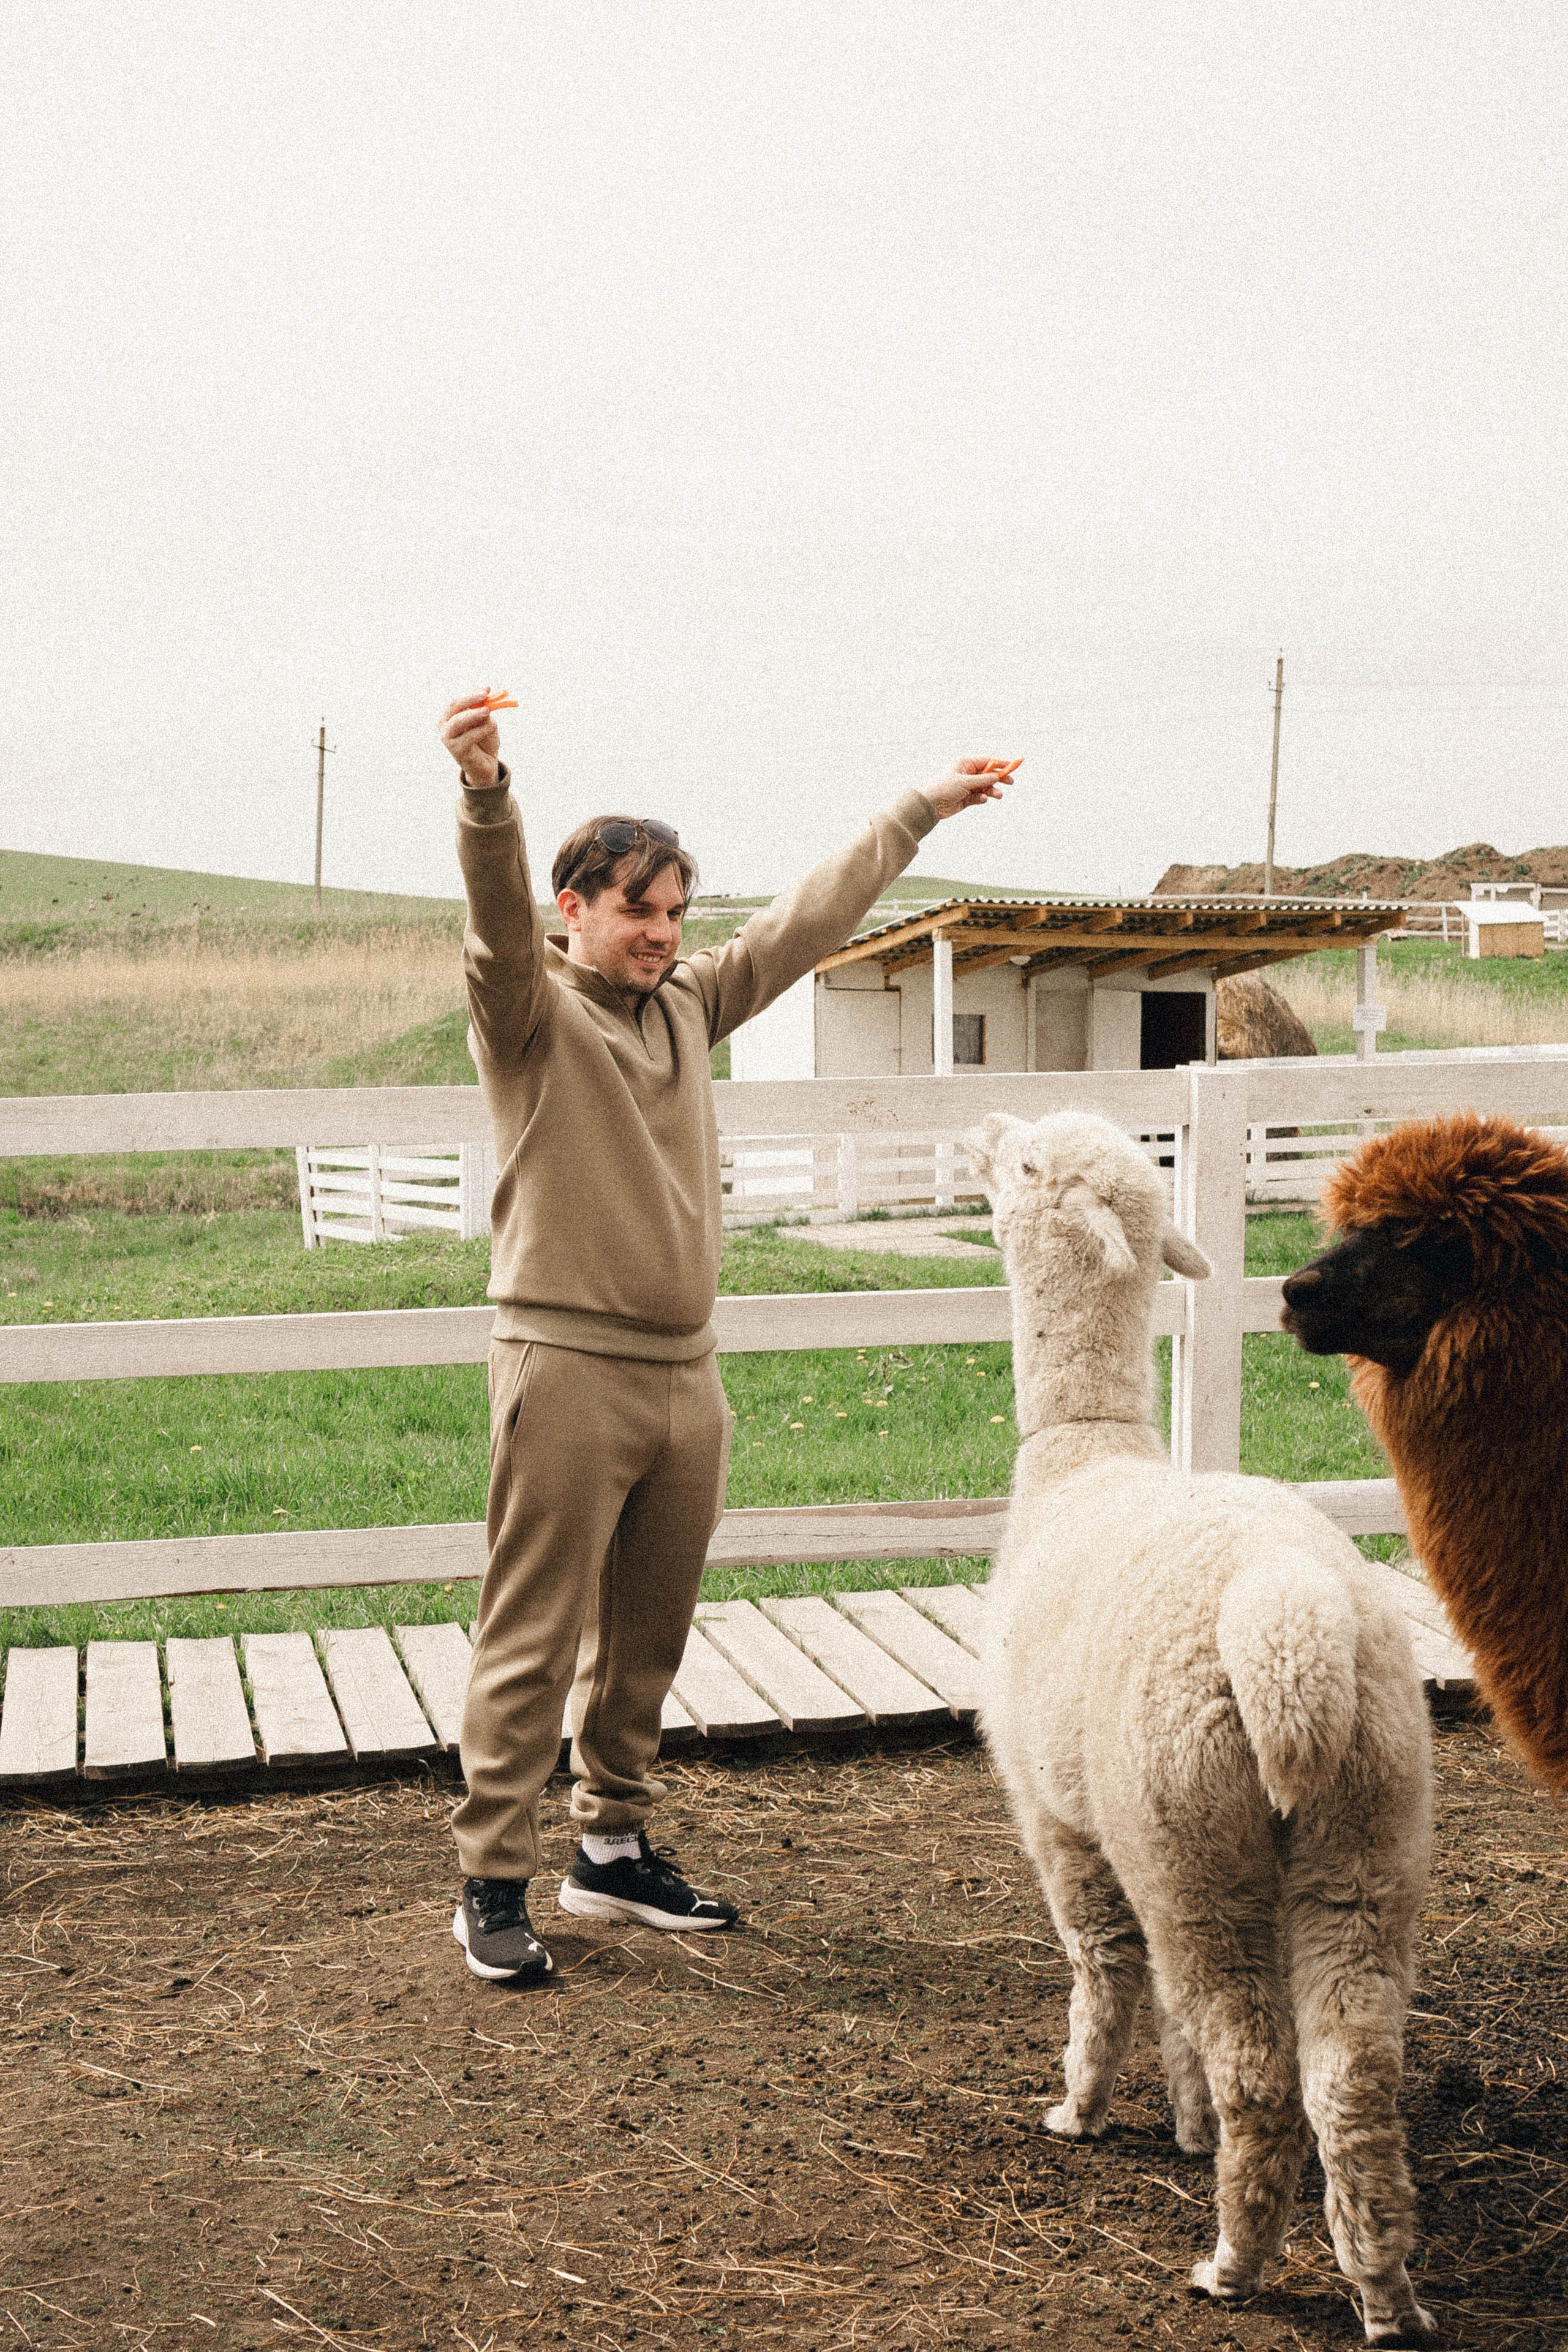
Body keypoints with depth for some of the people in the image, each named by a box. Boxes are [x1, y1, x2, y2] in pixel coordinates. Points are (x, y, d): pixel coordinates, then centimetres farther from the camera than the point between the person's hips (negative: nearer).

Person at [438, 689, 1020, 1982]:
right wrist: (484, 791, -43)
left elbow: (814, 916, 22)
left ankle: (615, 1849, 27)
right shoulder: (529, 1010, -4)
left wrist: (923, 808, 28)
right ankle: (493, 1884, 5)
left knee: (646, 1638, 15)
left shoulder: (689, 1003, 15)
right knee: (534, 1641, -3)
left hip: (685, 1374, 7)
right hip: (568, 1366, -7)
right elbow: (498, 915, -24)